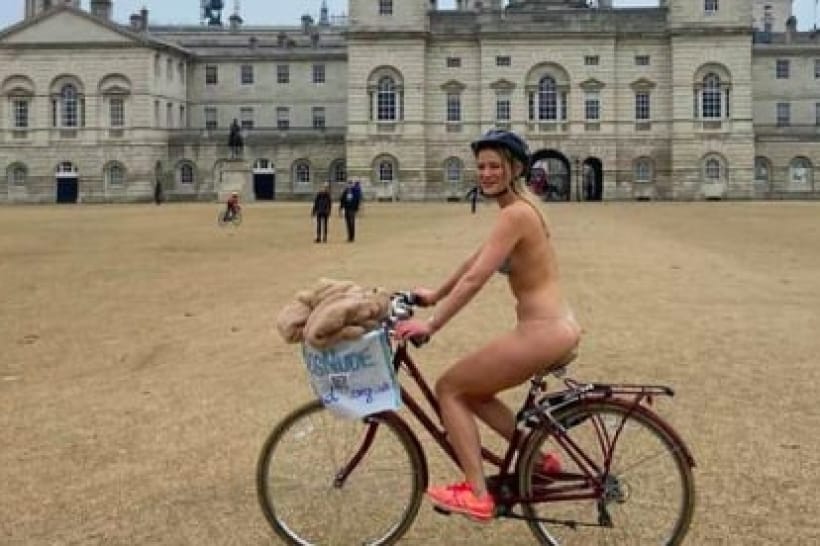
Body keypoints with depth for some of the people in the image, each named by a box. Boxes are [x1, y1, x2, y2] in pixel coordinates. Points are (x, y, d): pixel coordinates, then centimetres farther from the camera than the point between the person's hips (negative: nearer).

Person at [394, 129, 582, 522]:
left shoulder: (514, 213, -16)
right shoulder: (519, 208, 14)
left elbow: (475, 278, -22)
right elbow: (474, 262, 24)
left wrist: (430, 325, -20)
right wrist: (435, 295, 30)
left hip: (542, 332, -10)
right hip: (555, 328, 10)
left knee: (449, 388, 1)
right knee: (471, 391, 22)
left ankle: (476, 494, -1)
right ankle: (538, 458, 24)